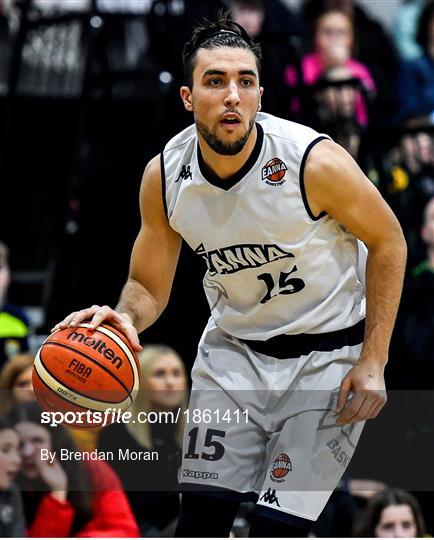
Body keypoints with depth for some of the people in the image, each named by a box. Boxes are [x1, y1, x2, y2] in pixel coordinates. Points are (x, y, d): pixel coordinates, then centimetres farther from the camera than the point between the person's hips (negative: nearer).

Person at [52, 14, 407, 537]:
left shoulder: (315, 160, -24)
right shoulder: (164, 176, -12)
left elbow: (387, 241, -9)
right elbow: (148, 286, 2)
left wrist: (373, 361, -13)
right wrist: (123, 318, -23)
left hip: (327, 354, -4)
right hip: (234, 348, 4)